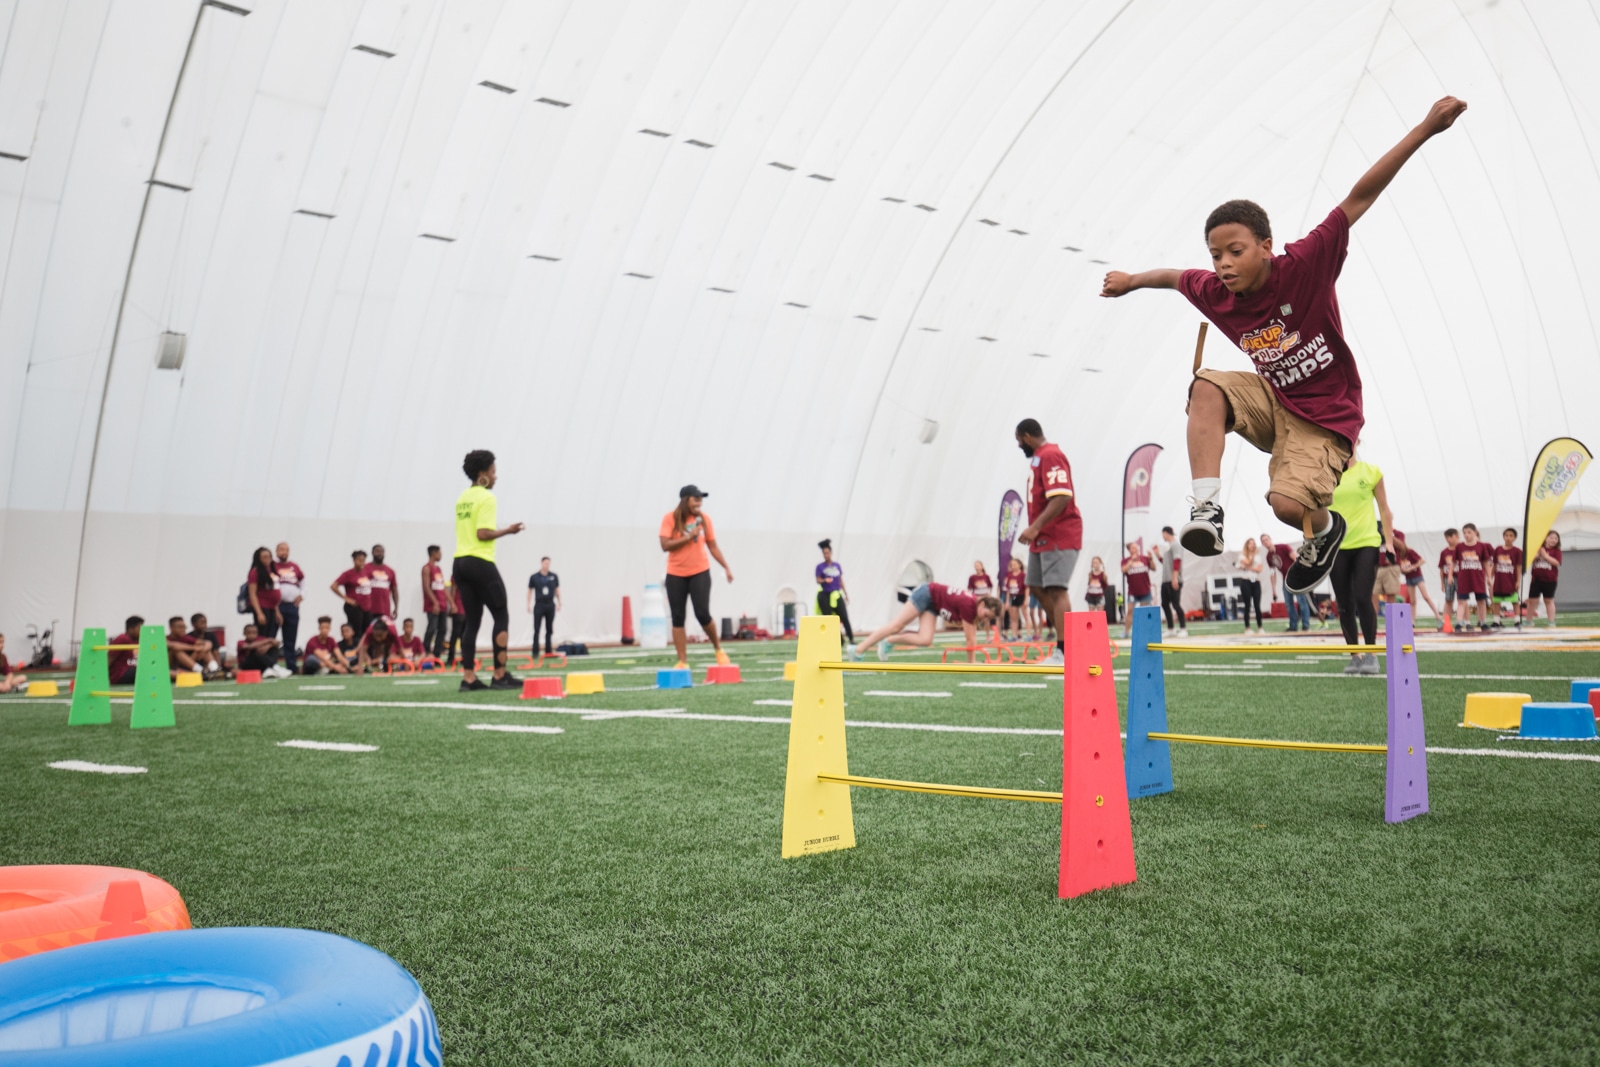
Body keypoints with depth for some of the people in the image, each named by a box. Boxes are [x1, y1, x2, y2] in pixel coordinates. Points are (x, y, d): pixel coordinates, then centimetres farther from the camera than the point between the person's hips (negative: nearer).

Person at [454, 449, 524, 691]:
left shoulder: (463, 498, 15)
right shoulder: (486, 498, -9)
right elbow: (483, 534, -17)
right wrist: (508, 531, -6)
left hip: (461, 562, 8)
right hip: (480, 563, -8)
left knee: (472, 620, 8)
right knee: (501, 616, 0)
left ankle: (468, 678, 4)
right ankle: (500, 675, -2)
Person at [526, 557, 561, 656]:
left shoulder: (553, 576, 3)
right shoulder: (534, 577, -2)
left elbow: (557, 590, 10)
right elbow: (530, 591, 5)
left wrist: (559, 603, 7)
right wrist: (529, 604, 0)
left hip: (550, 605, 2)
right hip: (539, 605, -2)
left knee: (549, 630, 6)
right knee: (536, 629, -4)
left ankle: (548, 651, 13)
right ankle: (535, 652, -1)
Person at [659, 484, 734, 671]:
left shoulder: (704, 519, 3)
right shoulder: (670, 519, -5)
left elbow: (712, 546, 11)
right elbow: (665, 545, -13)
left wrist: (726, 567, 7)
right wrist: (688, 537, -19)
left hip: (700, 573, 0)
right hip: (676, 575, 0)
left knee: (703, 614, -10)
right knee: (678, 618, 0)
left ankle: (718, 649, 15)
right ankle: (682, 662, 5)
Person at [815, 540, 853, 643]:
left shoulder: (837, 566, 10)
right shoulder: (820, 567, -1)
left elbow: (841, 581, 14)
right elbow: (818, 580, -10)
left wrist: (846, 594, 14)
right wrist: (825, 580, -31)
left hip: (836, 595, 3)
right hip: (825, 596, -3)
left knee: (845, 618, -5)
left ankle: (851, 639, -2)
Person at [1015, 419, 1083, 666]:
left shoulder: (1050, 456, -15)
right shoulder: (1038, 457, 16)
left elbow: (1062, 497, -25)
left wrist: (1035, 528, -28)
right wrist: (1034, 531, 16)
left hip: (1059, 536, -11)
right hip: (1043, 538, 11)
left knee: (1056, 590, -13)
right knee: (1037, 588, 14)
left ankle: (1062, 652, -13)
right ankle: (1065, 639, 20)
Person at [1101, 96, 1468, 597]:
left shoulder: (1305, 264, -21)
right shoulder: (1215, 294, -9)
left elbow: (1360, 198, -25)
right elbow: (1176, 276, 15)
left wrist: (1426, 129, -27)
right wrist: (1132, 280, 33)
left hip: (1325, 417, -5)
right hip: (1273, 402, 5)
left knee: (1288, 504, -23)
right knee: (1207, 386, -22)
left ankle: (1324, 529, 17)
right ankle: (1206, 508, -25)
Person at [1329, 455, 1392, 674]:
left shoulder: (1371, 472, 2)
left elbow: (1383, 508, 8)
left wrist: (1388, 540, 3)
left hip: (1367, 543, -2)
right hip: (1337, 546, 2)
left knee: (1363, 599, -13)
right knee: (1344, 604, 4)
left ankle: (1371, 654, 1)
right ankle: (1355, 656, 14)